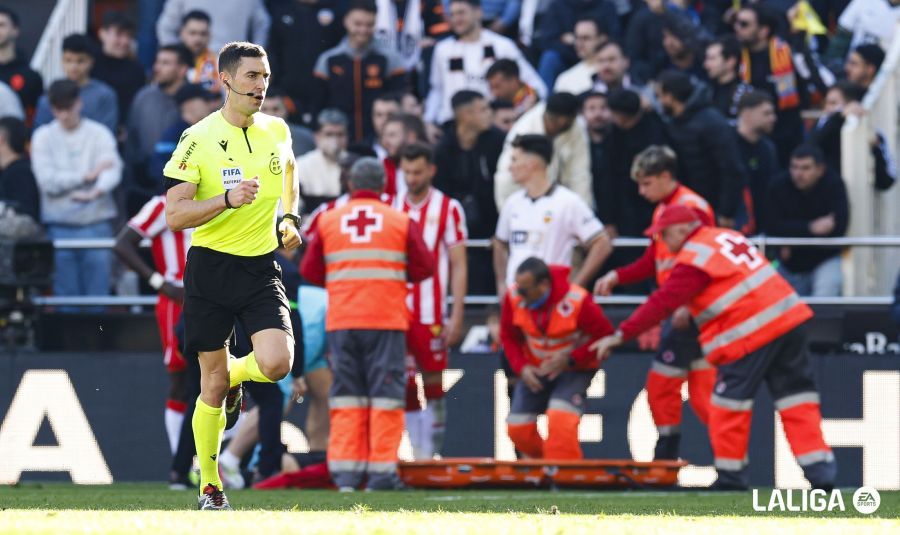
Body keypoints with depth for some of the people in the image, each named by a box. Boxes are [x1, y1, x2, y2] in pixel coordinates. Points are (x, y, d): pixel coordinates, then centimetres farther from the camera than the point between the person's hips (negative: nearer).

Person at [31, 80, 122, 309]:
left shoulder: (99, 133, 4)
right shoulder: (43, 136, 5)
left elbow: (112, 171, -12)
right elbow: (47, 180, -6)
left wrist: (96, 191, -32)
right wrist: (87, 175, -9)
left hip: (97, 223, 0)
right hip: (60, 226, 0)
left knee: (98, 294, -2)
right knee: (65, 297, 1)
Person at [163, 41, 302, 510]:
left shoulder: (277, 131, 5)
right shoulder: (199, 138, -9)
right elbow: (174, 215, -12)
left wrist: (290, 218, 12)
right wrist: (227, 199, -26)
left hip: (261, 269, 3)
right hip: (211, 266, -3)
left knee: (276, 362, -18)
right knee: (212, 382, 0)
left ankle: (235, 378, 19)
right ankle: (209, 486, 16)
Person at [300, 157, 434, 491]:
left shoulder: (328, 220, 6)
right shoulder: (400, 222, 2)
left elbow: (310, 271, 5)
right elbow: (424, 267, -1)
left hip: (341, 322, 2)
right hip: (386, 321, -2)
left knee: (346, 397, 7)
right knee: (386, 395, 2)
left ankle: (344, 472, 1)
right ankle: (381, 472, -3)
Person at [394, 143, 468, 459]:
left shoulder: (448, 209, 0)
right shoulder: (389, 207, 10)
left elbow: (459, 266, -1)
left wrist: (456, 317, -7)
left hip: (432, 315, -3)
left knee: (433, 386, -1)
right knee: (404, 388, 2)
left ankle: (430, 455, 3)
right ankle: (414, 454, 6)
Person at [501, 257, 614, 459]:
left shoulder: (577, 301, -26)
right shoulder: (513, 298, -15)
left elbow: (604, 336, -17)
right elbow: (508, 336, 2)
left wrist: (569, 359, -25)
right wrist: (522, 367, -14)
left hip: (575, 369, -5)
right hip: (536, 370, 5)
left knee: (560, 420, -26)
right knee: (517, 427, 0)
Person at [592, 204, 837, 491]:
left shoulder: (694, 258, -7)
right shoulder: (726, 236, 18)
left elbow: (663, 302, -12)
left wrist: (621, 335, -11)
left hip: (752, 332, -8)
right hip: (790, 317, 8)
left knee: (729, 402, 4)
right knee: (795, 396, 7)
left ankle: (730, 474, 9)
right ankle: (821, 470, 1)